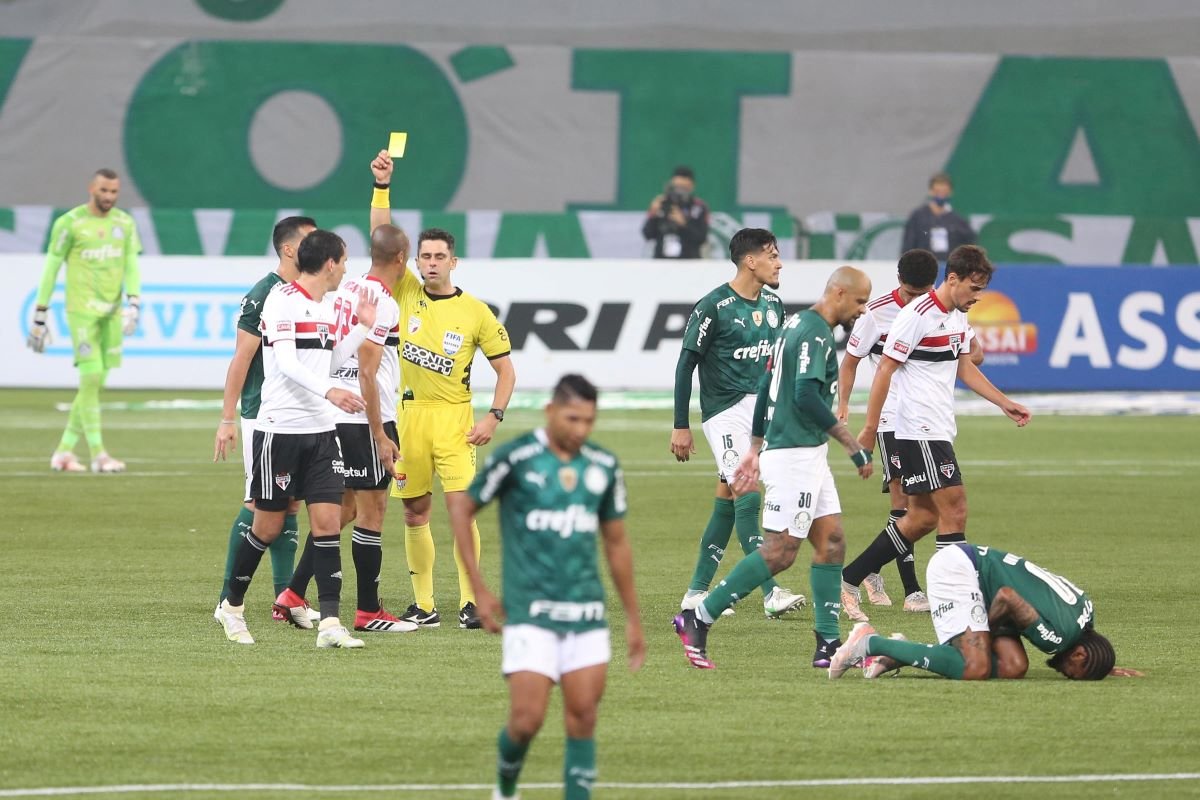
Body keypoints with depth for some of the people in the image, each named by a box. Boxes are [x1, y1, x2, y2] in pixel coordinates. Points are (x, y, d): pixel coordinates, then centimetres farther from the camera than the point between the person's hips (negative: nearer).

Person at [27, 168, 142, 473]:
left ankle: (64, 450, 15)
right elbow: (51, 268, -2)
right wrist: (39, 317, -2)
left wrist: (134, 304, -11)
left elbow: (132, 267, 6)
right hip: (82, 310, -5)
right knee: (91, 378, -12)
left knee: (96, 384, 5)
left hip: (112, 313, 5)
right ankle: (97, 454, -9)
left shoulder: (125, 223, 9)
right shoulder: (70, 223, -5)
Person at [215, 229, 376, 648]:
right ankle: (232, 606, 22)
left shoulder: (331, 305, 13)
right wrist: (328, 391, -35)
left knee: (328, 523, -4)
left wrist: (362, 326, 14)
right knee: (268, 526, 2)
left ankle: (329, 622, -6)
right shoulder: (282, 299, -11)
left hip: (321, 430, 7)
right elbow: (286, 362, -22)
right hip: (279, 428, -7)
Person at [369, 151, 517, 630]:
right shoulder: (406, 293, 4)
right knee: (415, 513, 6)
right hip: (406, 413, 2)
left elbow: (506, 368, 5)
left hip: (453, 418, -2)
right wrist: (382, 186, -13)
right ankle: (424, 606, 12)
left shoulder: (476, 313, -1)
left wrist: (494, 417, -7)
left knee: (461, 504, -12)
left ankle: (470, 602, -9)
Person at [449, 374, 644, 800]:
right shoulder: (515, 458, -7)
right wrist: (479, 590, 0)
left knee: (583, 718, -2)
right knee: (527, 719, -8)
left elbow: (617, 544, 17)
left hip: (587, 613, 4)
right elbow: (462, 510, 4)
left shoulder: (604, 466, 6)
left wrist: (633, 619, 18)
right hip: (530, 613, -4)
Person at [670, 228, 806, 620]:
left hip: (761, 408, 7)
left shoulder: (772, 304, 10)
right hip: (725, 411, -7)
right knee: (748, 495, -15)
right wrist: (681, 426, -8)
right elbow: (686, 365, -7)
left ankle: (697, 591, 15)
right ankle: (770, 592, -18)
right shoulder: (714, 307, -12)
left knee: (727, 501, 8)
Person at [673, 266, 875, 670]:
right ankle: (698, 619, -6)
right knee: (780, 552, -9)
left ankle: (828, 644, 8)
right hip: (795, 454, -10)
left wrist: (755, 449, 25)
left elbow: (765, 388, 21)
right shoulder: (815, 334, -15)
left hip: (809, 455, 10)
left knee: (832, 541, 8)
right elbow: (807, 396, -26)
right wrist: (852, 444, -20)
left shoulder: (797, 325, 16)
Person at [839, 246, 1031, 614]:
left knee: (923, 517, 10)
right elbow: (885, 370, -14)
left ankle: (848, 579, 16)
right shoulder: (917, 315, -15)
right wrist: (870, 428, -15)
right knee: (954, 511, -11)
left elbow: (965, 369, 24)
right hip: (919, 429, -10)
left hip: (939, 430, 10)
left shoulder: (959, 317, 13)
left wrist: (1006, 404, 17)